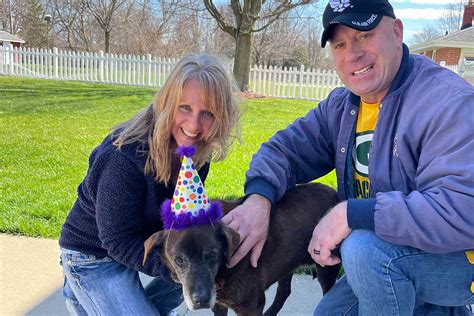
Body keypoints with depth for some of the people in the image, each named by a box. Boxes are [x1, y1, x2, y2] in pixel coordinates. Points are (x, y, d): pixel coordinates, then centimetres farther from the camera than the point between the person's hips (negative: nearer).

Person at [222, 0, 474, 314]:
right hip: (390, 260, 8)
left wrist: (351, 213, -34)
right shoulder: (341, 105, 0)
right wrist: (259, 197, -24)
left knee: (364, 247, -33)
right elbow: (286, 148, -2)